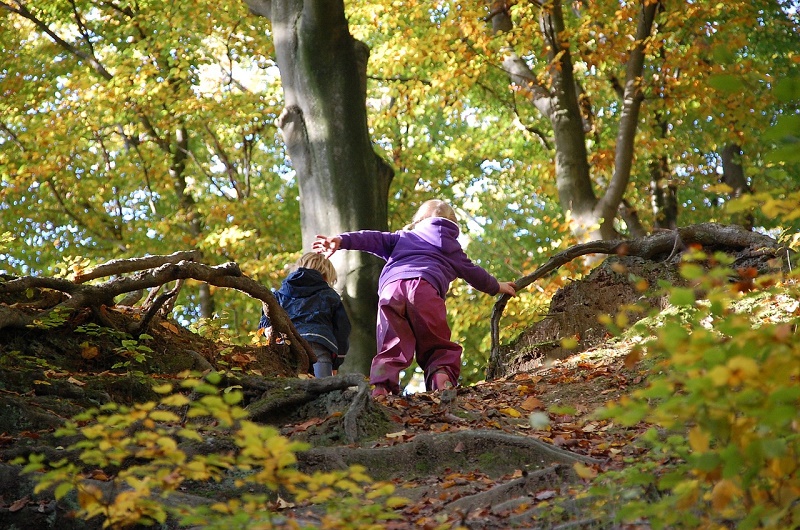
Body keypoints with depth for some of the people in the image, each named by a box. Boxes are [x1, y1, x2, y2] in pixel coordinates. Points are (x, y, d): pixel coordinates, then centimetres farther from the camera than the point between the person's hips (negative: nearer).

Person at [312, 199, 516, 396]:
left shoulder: (403, 237, 37)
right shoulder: (451, 247, 35)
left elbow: (374, 238, 23)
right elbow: (472, 272, 45)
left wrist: (342, 241, 10)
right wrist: (496, 287, 62)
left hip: (391, 288, 1)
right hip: (425, 288, -1)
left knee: (391, 347, -3)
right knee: (439, 346, 6)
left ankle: (381, 385, -27)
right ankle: (442, 375, -23)